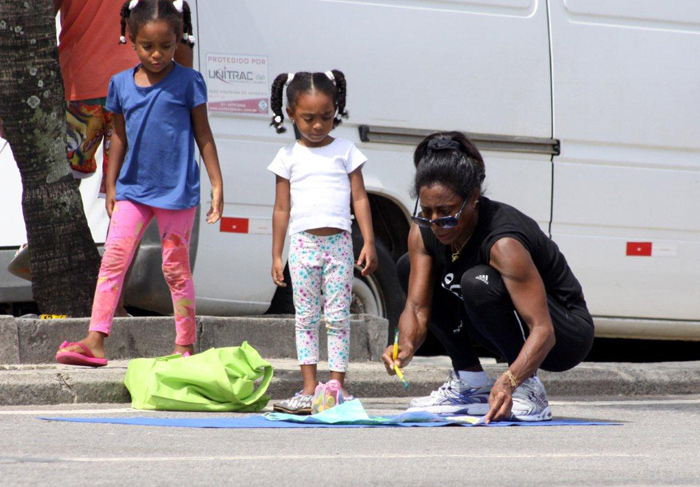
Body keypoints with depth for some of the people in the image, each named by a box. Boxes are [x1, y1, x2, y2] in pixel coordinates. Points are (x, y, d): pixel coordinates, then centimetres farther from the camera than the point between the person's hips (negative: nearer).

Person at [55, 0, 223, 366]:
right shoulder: (121, 84, 5)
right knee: (113, 258, -7)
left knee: (175, 267, 4)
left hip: (177, 189, -3)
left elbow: (203, 134, 1)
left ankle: (185, 345, 14)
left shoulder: (188, 82, -5)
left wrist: (217, 185, 0)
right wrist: (111, 185, 16)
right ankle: (95, 341, -10)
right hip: (133, 189, 3)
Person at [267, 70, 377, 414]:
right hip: (303, 244, 1)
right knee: (305, 318, 2)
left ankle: (337, 385, 2)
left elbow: (359, 198, 5)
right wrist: (276, 255, 7)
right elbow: (282, 208, 9)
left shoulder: (345, 151, 5)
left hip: (338, 243, -1)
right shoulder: (289, 157, 7)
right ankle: (309, 388, 3)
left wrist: (369, 242, -2)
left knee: (338, 318, -2)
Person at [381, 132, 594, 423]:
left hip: (565, 335, -8)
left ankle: (529, 389, -19)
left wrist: (509, 382, -53)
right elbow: (417, 306, -12)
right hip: (516, 327, 8)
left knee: (477, 283, -33)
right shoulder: (423, 233, -11)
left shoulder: (503, 243, -32)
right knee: (409, 268, 1)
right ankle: (471, 385, 2)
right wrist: (406, 347, -35)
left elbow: (543, 331, -37)